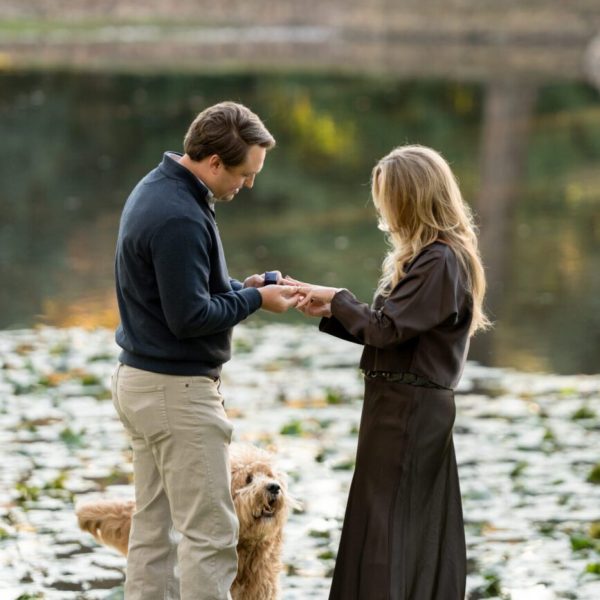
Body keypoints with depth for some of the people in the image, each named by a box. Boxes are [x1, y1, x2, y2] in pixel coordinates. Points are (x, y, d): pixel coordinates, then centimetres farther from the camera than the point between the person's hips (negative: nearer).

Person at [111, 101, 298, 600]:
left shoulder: (157, 189, 10)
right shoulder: (180, 218, -22)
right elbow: (189, 316, -23)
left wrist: (241, 287, 7)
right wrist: (254, 300, -10)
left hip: (141, 380, 10)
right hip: (178, 390, -10)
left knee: (152, 527, 11)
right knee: (209, 532, -6)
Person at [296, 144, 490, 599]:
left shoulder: (441, 262, -18)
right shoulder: (431, 256, 13)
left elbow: (387, 328, -20)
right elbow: (393, 329, 13)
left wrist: (338, 299, -6)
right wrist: (331, 311, 6)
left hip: (406, 409, -10)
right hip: (419, 407, 10)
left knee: (384, 528, -7)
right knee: (420, 528, 13)